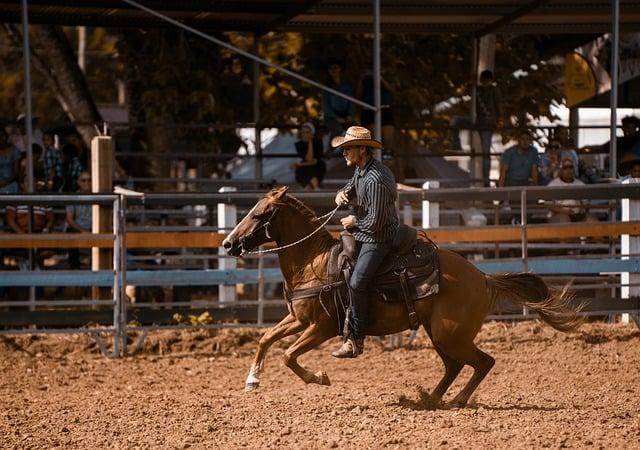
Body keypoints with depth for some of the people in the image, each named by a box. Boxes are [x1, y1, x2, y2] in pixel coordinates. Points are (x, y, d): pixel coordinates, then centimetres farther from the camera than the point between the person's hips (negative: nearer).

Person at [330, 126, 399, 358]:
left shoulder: (376, 180, -28)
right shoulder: (361, 169, 3)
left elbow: (374, 222, -27)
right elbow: (351, 188, 22)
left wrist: (354, 222, -9)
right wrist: (342, 194, -2)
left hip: (378, 238, -11)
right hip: (361, 234, 11)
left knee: (357, 282, -22)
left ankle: (356, 339, -16)